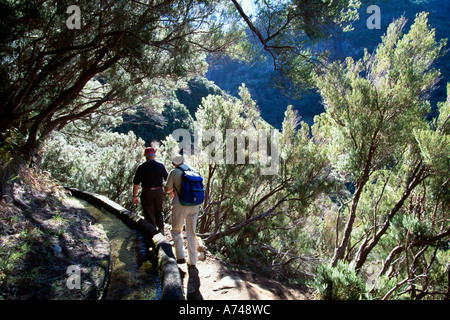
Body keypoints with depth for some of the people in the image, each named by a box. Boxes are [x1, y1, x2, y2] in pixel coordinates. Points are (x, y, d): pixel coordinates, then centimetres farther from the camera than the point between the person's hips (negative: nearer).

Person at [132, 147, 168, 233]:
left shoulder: (141, 167, -7)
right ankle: (161, 229, 17)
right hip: (159, 192, 3)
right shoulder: (161, 165, -1)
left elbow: (136, 184, -5)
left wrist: (134, 196, 5)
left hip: (147, 193, -2)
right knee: (158, 212, 22)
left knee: (149, 215, 8)